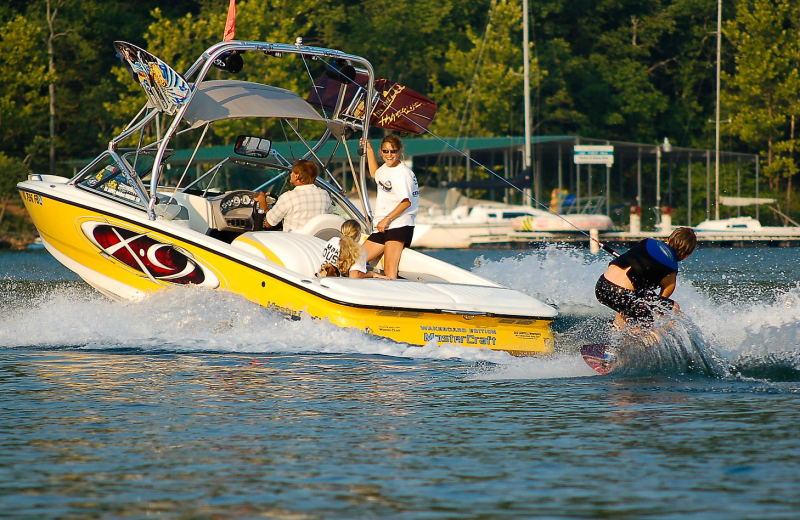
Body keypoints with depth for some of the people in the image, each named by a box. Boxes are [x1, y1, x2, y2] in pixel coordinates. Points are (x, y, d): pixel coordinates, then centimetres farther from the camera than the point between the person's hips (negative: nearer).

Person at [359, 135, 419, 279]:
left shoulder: (403, 173, -11)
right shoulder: (386, 168, 17)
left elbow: (406, 202, -18)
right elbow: (375, 174, 43)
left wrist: (387, 219, -19)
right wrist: (369, 150, 38)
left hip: (398, 226, -10)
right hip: (382, 228, 10)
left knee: (390, 271, -19)